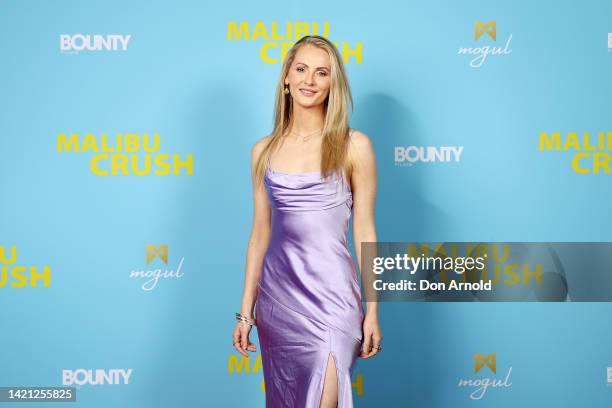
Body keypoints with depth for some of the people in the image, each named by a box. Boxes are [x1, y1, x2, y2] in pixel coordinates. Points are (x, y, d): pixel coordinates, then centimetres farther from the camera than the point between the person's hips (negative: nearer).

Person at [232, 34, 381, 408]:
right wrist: (246, 309, 10)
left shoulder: (354, 145, -2)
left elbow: (364, 231, -1)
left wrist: (372, 311, -3)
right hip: (277, 292, 4)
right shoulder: (264, 150, 8)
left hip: (330, 292, -4)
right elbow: (261, 232, 11)